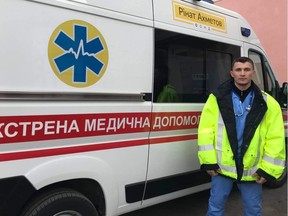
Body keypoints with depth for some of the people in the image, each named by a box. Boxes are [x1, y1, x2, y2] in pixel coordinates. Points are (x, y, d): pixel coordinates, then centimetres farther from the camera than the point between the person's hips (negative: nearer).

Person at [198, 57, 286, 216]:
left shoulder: (267, 103, -2)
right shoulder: (218, 98, -3)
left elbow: (275, 139, -3)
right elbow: (206, 130, -5)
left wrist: (268, 169, -7)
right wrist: (209, 161, -9)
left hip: (252, 168, 1)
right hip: (222, 165, 0)